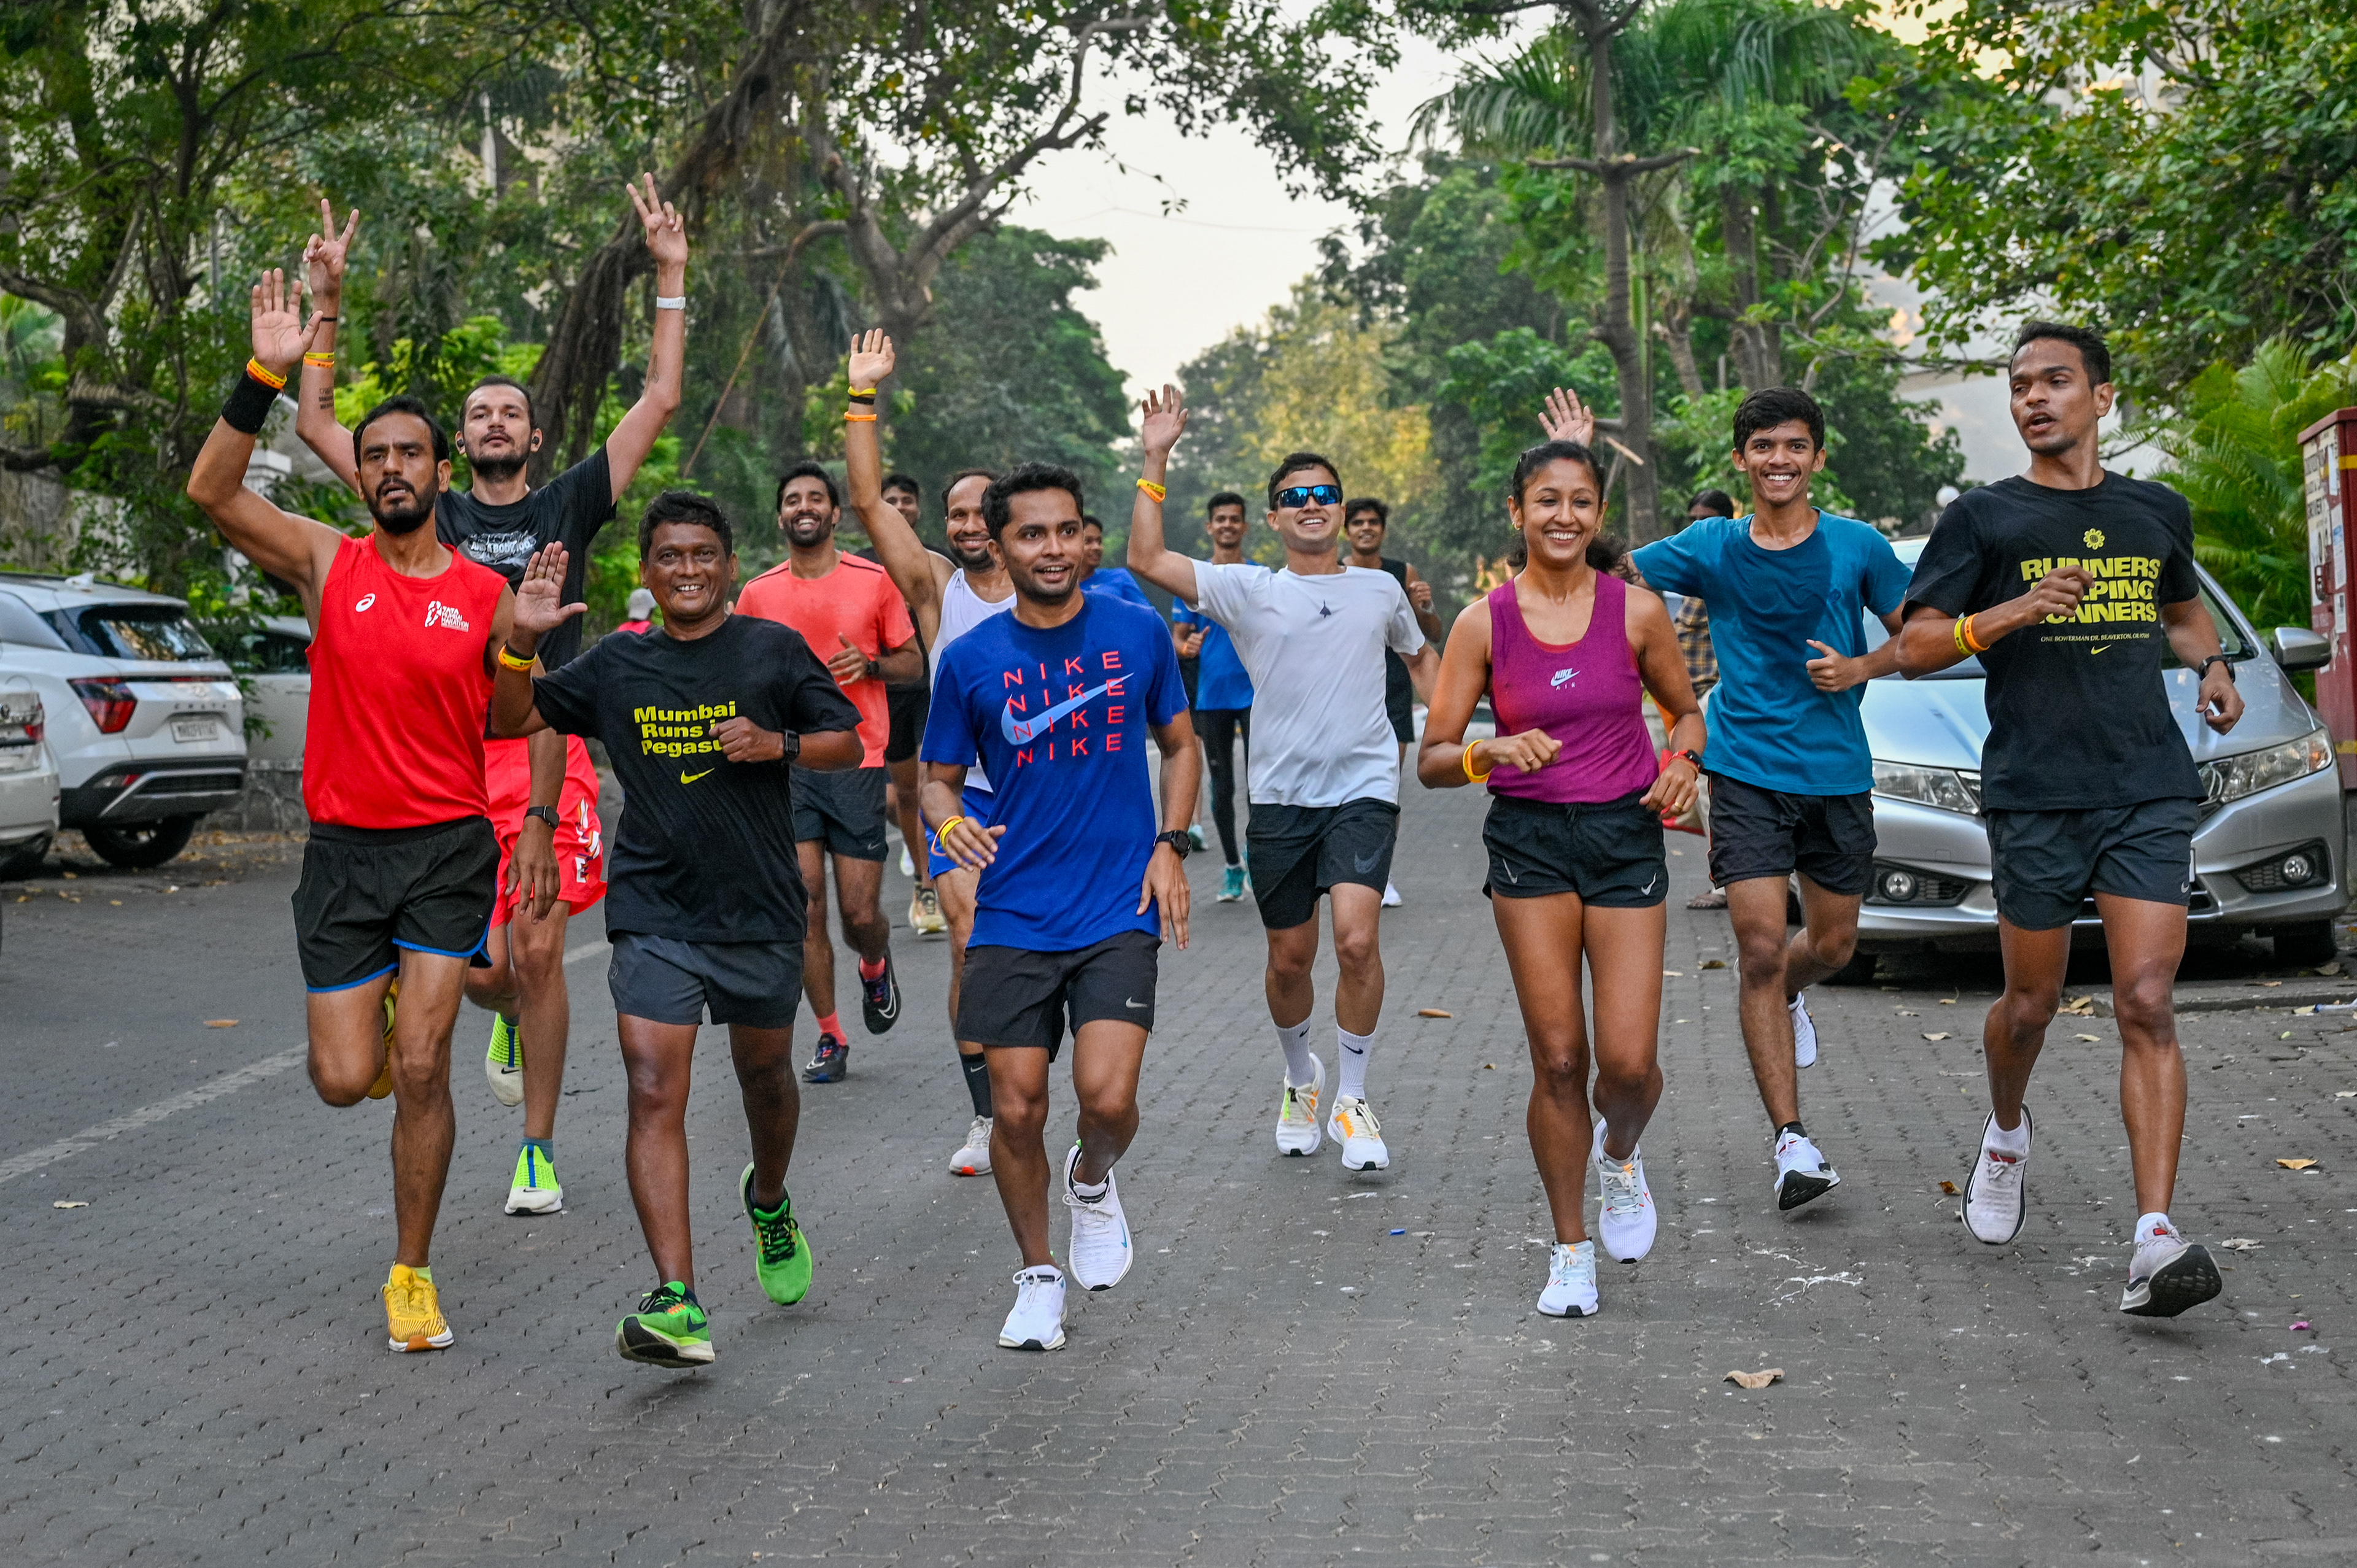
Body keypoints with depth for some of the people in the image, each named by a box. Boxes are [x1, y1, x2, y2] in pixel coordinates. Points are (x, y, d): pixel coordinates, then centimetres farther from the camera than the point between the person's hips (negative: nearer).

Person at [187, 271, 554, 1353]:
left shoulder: (486, 596, 1)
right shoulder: (326, 563, 0)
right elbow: (212, 491, -13)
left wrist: (536, 830, -6)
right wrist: (266, 377, -21)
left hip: (450, 848, -1)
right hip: (342, 848, 1)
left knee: (421, 1070, -7)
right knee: (344, 1081, 0)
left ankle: (411, 1273, 9)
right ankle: (379, 1010, 38)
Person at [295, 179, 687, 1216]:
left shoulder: (569, 505, 10)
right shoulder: (430, 515, 12)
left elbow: (661, 401, 7)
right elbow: (316, 423, 11)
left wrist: (672, 279, 3)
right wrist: (328, 304, 5)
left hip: (548, 754, -1)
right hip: (448, 757, 1)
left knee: (539, 954, -5)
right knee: (481, 965, -4)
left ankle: (537, 1154, 8)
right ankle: (512, 1021, 36)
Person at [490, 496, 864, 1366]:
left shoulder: (773, 650, 1)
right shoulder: (616, 665, 6)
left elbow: (848, 744, 6)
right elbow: (510, 722, 8)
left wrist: (779, 745, -14)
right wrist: (522, 641, -9)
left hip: (761, 908, 0)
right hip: (654, 911, 0)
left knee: (765, 1074, 17)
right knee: (655, 1091, -13)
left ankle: (770, 1199, 51)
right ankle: (677, 1304, -18)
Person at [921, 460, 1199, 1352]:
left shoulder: (1137, 633, 2)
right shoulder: (971, 660, 0)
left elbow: (1180, 745, 14)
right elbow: (939, 777, 9)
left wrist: (1171, 847, 1)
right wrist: (949, 822, -14)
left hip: (1119, 910, -1)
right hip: (1013, 918, 1)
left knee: (1107, 1097, -15)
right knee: (1018, 1110, 1)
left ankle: (1093, 1180, 21)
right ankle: (1038, 1276, 23)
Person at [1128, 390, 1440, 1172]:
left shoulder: (1381, 590, 8)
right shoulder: (1249, 591, 2)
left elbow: (1420, 654, 28)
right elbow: (1146, 560, -9)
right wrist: (1156, 460, -12)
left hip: (1364, 790, 0)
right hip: (1280, 795, 1)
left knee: (1357, 940, -18)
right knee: (1289, 958, 9)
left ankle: (1351, 1100, -3)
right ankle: (1301, 1081, 35)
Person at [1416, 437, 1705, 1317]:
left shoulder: (1636, 611, 0)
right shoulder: (1484, 622, -2)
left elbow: (1685, 709, 15)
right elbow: (1432, 761, -1)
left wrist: (1684, 761, -7)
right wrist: (1492, 753, -22)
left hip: (1625, 835, 0)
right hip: (1529, 840, 0)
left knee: (1628, 1060, -7)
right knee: (1558, 1057, -1)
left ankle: (1619, 1154, 30)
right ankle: (1571, 1250, 16)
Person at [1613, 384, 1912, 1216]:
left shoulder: (1857, 546, 0)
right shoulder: (1713, 547, 0)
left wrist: (1861, 668, -11)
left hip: (1838, 772, 2)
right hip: (1747, 770, -2)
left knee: (1833, 943, 13)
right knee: (1761, 945, -11)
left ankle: (1783, 993, 51)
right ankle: (1792, 1142, -7)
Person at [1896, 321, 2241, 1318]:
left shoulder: (2157, 512, 13)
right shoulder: (1984, 518, 3)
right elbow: (1914, 648, -1)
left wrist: (2211, 664, 10)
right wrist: (2012, 613, -17)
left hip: (2149, 794, 1)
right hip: (2034, 797, -1)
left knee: (2148, 1009, -9)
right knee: (2030, 1005, 10)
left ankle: (2154, 1241, -14)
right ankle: (2007, 1130, 43)